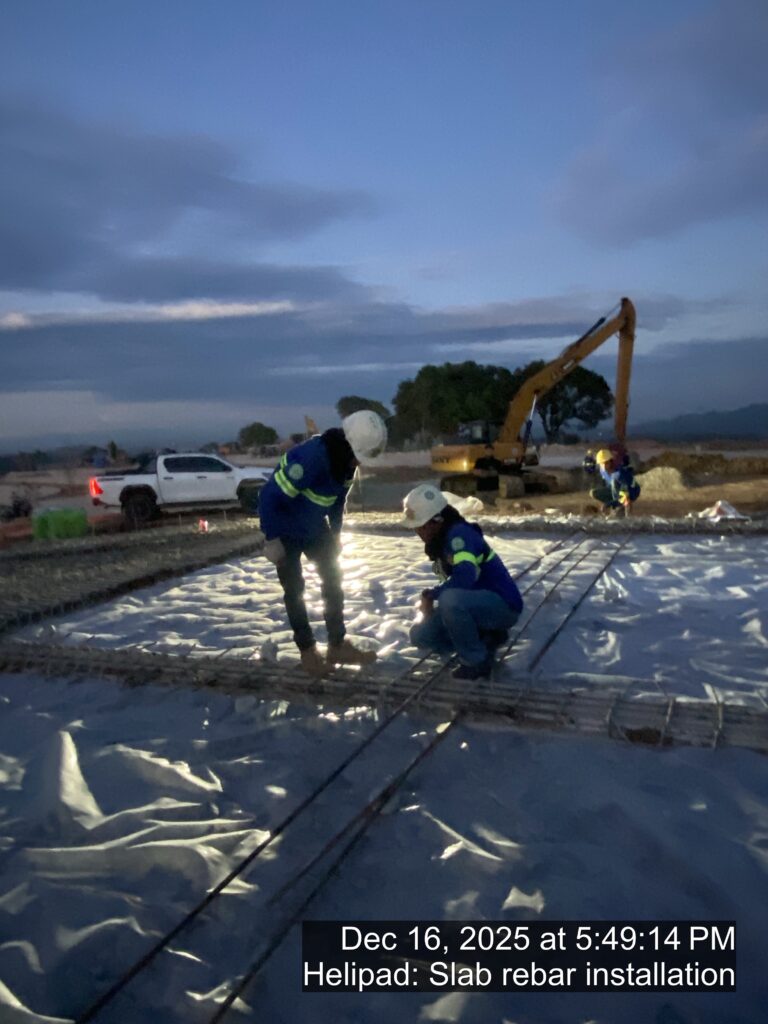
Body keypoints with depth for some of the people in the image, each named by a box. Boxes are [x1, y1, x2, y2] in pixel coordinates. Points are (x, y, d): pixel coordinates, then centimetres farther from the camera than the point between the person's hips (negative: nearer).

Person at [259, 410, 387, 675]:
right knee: (294, 589, 1)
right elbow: (270, 496, -31)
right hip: (286, 531, -7)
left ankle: (338, 646, 16)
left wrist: (335, 532, 10)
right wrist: (272, 539, -24)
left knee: (333, 580, 7)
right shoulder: (310, 457, -35)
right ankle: (307, 649, 14)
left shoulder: (346, 459, -9)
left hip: (315, 527, 8)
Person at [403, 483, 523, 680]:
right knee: (420, 635, 3)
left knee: (450, 600, -37)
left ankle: (477, 661, -16)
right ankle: (485, 639, 8)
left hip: (503, 605, -10)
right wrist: (430, 602, -1)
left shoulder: (459, 534, -22)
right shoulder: (440, 541, 7)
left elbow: (464, 578, -37)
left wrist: (430, 594, -21)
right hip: (478, 604, 10)